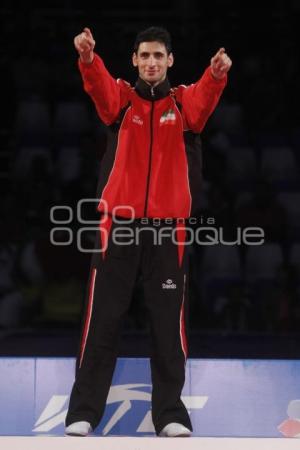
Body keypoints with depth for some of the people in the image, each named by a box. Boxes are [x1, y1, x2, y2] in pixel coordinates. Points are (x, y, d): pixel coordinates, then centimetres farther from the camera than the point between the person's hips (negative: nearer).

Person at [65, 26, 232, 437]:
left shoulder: (183, 102, 5)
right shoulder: (121, 98, 5)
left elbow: (206, 96, -18)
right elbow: (98, 84, -17)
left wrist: (218, 73, -41)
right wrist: (87, 57, -40)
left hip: (168, 226, 0)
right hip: (118, 222, 0)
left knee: (168, 323, 3)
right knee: (102, 320, 1)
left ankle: (170, 414, 11)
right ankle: (83, 412, 7)